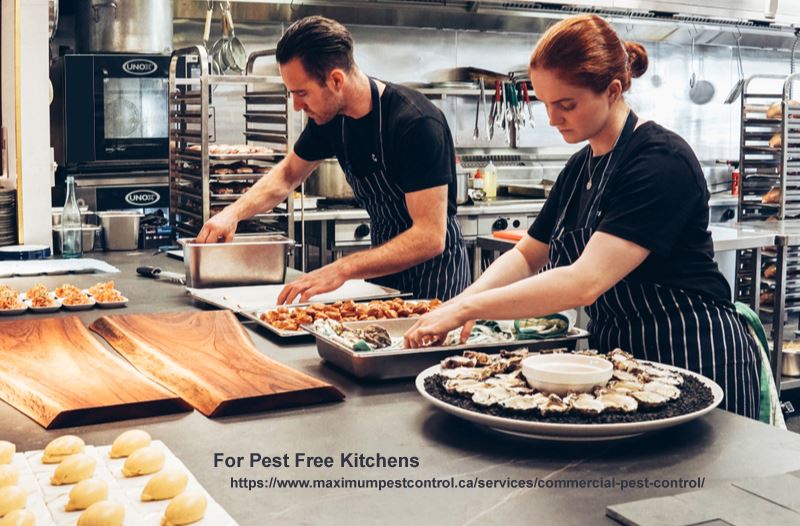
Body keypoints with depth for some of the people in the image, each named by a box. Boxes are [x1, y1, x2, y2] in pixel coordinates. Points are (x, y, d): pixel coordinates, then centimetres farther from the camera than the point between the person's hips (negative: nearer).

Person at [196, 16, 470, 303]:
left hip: (434, 268, -6)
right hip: (385, 263, 6)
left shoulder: (417, 123, -27)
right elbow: (288, 173, 13)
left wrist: (342, 269, -38)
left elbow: (430, 237, -31)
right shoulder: (329, 117, -5)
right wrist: (234, 212, -4)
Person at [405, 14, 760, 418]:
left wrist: (467, 308, -27)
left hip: (696, 358, -8)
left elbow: (585, 282, -30)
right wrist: (462, 301, -8)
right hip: (618, 355, 8)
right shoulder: (580, 166, 7)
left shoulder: (661, 162, -21)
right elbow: (526, 256, 11)